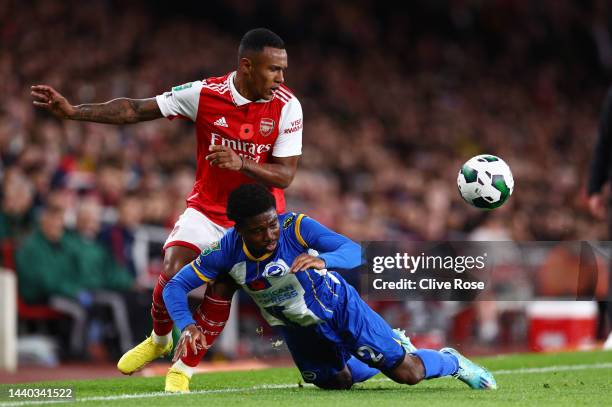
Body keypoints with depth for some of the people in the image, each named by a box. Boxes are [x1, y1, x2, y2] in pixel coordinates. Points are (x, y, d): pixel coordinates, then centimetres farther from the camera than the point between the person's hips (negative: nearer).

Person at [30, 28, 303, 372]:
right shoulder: (205, 94, -14)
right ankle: (159, 340, 18)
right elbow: (135, 110, -10)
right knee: (173, 274, -13)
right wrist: (73, 111, -17)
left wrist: (241, 163, -34)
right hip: (206, 207, 1)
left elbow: (285, 175, -15)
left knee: (221, 291, -9)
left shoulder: (287, 105, -15)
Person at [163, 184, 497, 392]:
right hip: (299, 331, 4)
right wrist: (188, 326, -36)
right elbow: (175, 286, -18)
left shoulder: (297, 227, -32)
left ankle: (451, 361, 26)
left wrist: (323, 260, -63)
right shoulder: (227, 251, -25)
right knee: (338, 383, 21)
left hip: (340, 307, -4)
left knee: (409, 373, -7)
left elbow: (353, 251, -42)